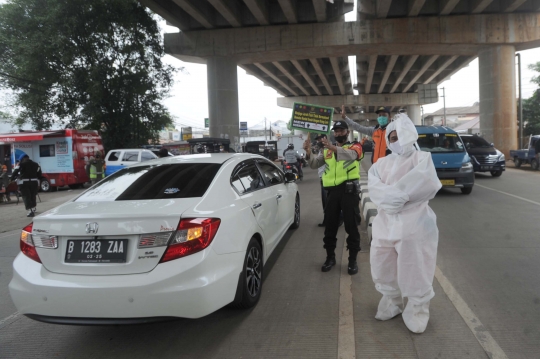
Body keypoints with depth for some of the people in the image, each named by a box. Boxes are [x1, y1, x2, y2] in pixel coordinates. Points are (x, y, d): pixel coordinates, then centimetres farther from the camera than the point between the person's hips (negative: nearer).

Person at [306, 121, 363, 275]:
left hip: (349, 190, -4)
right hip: (332, 191, 4)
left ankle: (352, 260, 12)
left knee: (351, 226, 1)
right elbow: (314, 165, 4)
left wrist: (333, 148, -38)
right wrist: (308, 153, -16)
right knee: (330, 226, 9)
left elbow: (351, 155, -21)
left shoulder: (355, 146, 3)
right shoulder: (326, 150, 15)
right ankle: (330, 257, 23)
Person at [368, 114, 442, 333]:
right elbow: (374, 188, -5)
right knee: (382, 267, 13)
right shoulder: (382, 164, 12)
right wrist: (396, 197, -22)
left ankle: (417, 312, 22)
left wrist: (394, 194, -17)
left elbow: (427, 184, -19)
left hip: (414, 224, -5)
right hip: (386, 223, 5)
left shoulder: (422, 158, 0)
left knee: (415, 271, 2)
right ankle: (391, 303, 36)